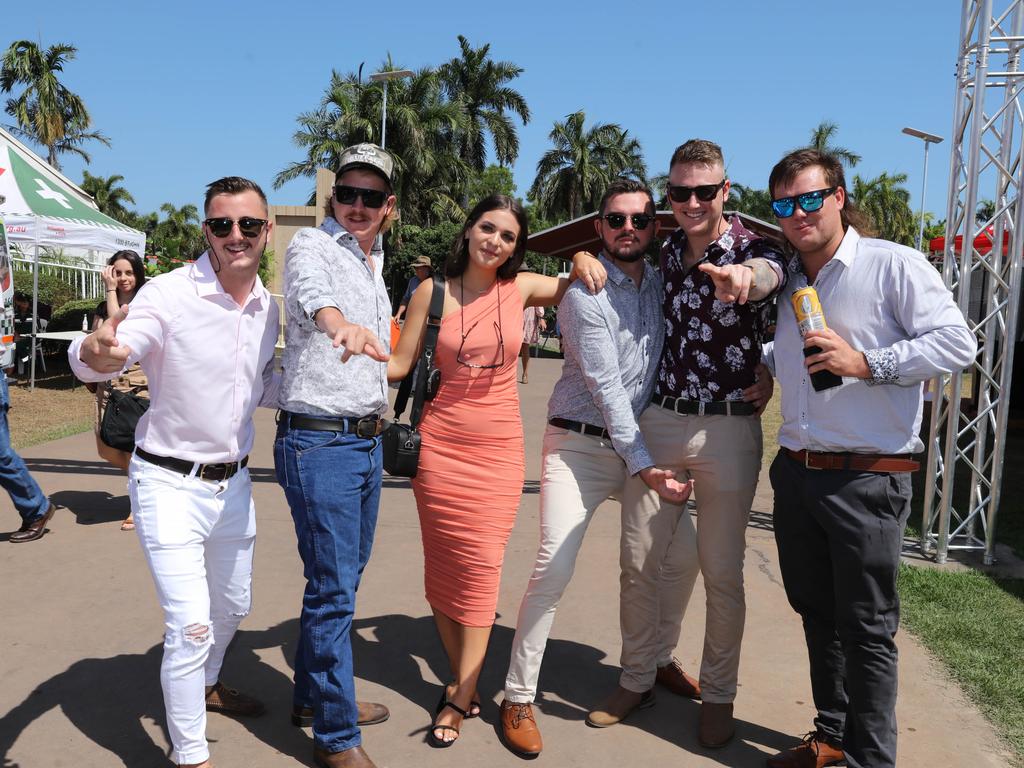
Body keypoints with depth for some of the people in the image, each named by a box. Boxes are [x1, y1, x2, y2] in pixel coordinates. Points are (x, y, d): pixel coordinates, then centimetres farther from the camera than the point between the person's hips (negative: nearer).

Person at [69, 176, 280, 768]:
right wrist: (97, 352, -51)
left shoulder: (268, 307, 0)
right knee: (191, 626, -9)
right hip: (170, 484, -6)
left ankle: (206, 684, 53)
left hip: (234, 481, 7)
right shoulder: (170, 294, -18)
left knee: (234, 606, 24)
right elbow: (93, 362, -29)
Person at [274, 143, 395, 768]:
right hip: (320, 441, -8)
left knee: (343, 578, 18)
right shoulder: (313, 246, -9)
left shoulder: (375, 263, 16)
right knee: (333, 589, -4)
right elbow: (310, 287, -36)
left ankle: (314, 695, 35)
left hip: (367, 441, 9)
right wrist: (337, 320, -56)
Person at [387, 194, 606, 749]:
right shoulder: (432, 291, -1)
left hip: (499, 451, 0)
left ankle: (460, 696, 10)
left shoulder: (521, 288, 2)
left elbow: (579, 287, 20)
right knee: (443, 566, 5)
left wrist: (584, 263, 0)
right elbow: (399, 363, 0)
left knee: (481, 567, -2)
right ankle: (464, 681, 24)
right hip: (440, 447, 0)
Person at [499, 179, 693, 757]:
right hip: (581, 444, -6)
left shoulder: (662, 282, 6)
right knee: (553, 570, -11)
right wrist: (645, 467, -18)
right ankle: (519, 698, 4)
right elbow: (606, 389, -16)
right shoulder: (584, 294, -12)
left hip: (643, 440, 6)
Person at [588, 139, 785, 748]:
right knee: (641, 559, 9)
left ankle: (718, 695, 25)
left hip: (730, 429, -3)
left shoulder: (753, 250, -7)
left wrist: (744, 278, -57)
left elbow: (769, 273, -31)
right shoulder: (661, 252, 7)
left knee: (722, 568, 6)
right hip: (659, 422, 4)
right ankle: (638, 679, 28)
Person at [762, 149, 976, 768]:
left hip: (867, 481, -6)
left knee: (867, 629, 3)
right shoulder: (783, 281, 12)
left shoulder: (894, 264, -7)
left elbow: (958, 343, -14)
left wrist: (866, 362, -21)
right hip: (796, 473, 7)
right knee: (817, 614, 17)